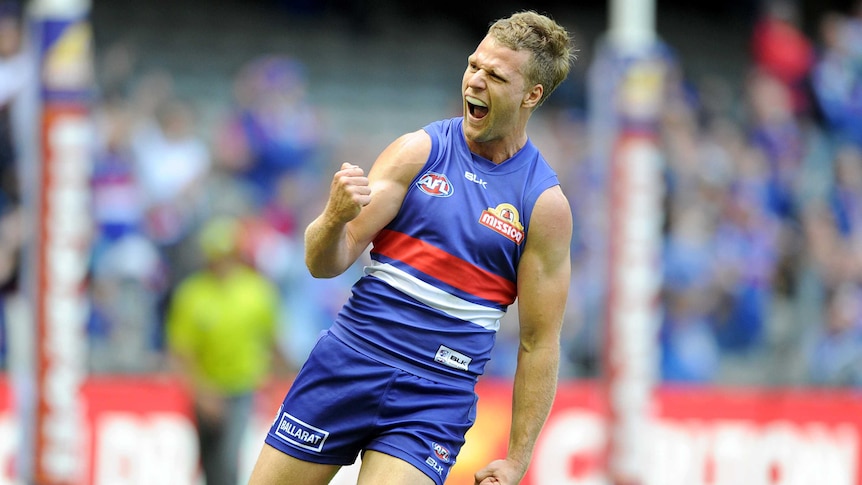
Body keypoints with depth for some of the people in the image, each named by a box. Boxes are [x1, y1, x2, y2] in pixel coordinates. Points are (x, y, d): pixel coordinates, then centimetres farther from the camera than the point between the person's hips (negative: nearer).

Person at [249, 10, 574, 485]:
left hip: (435, 398, -2)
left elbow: (539, 344, 1)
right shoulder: (418, 151, 2)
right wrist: (335, 218, -26)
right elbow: (325, 264, -3)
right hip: (347, 362, 2)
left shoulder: (545, 204, -2)